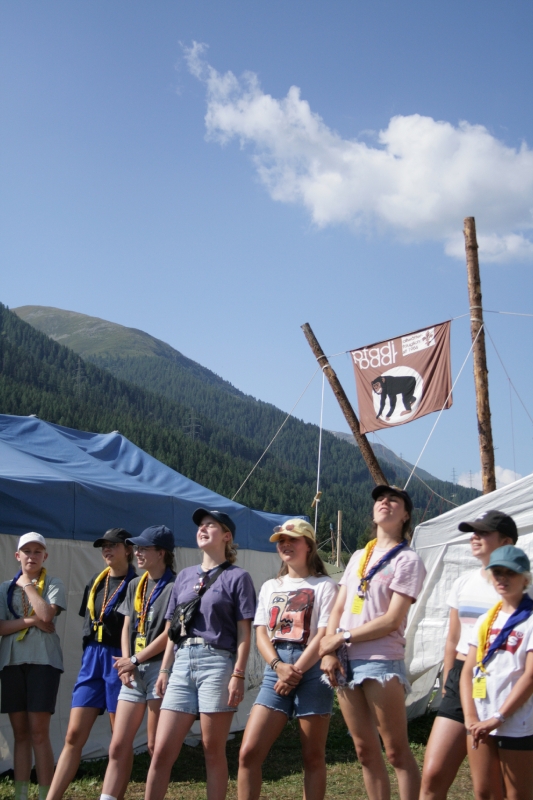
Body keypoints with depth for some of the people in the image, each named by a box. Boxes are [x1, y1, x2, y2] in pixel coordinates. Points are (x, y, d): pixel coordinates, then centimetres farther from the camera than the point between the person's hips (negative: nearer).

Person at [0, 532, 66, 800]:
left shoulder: (54, 585, 4)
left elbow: (46, 614, -15)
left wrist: (28, 584, -4)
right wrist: (30, 621, -12)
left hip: (43, 661, -3)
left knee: (38, 732, -8)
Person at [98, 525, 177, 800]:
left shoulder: (174, 586, -6)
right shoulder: (135, 586, 16)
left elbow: (169, 634, -12)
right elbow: (126, 628, 15)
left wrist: (134, 660, -8)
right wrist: (126, 664, 0)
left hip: (159, 667, -7)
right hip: (133, 672, 7)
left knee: (156, 746, -2)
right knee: (118, 746, 2)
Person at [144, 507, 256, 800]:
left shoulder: (237, 577, 1)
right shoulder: (185, 576, 17)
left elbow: (244, 633, -4)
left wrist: (238, 675, -13)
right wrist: (164, 670, 12)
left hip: (217, 663, -5)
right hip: (182, 664, 5)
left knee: (213, 751, 1)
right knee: (162, 751, 2)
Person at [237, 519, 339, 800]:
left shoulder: (324, 585, 2)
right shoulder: (270, 587, 17)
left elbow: (324, 635, -7)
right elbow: (261, 634, 8)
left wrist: (295, 672, -14)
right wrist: (278, 666, -10)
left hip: (312, 671, -4)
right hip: (275, 670, 4)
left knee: (313, 757, 2)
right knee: (248, 753, -6)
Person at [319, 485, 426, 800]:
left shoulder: (408, 559, -3)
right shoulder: (358, 556, 16)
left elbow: (392, 620, -11)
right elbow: (338, 609, 13)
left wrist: (342, 637, -11)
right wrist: (329, 651, -3)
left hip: (382, 662, -6)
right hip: (346, 661, 6)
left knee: (397, 751, -3)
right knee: (366, 750, 10)